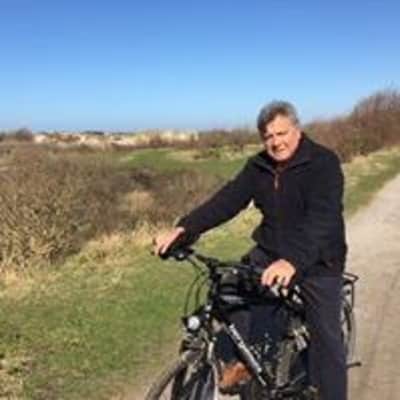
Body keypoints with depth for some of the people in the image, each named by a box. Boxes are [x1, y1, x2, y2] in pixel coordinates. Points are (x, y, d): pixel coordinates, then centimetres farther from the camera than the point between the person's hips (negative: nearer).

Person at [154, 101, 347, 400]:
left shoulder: (323, 163, -18)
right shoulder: (259, 167, -1)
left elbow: (322, 218, -32)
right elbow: (227, 199, -10)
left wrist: (293, 260, -48)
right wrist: (184, 228, -24)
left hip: (317, 260, -5)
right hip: (270, 252, 5)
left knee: (326, 337, 0)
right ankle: (240, 359, 15)